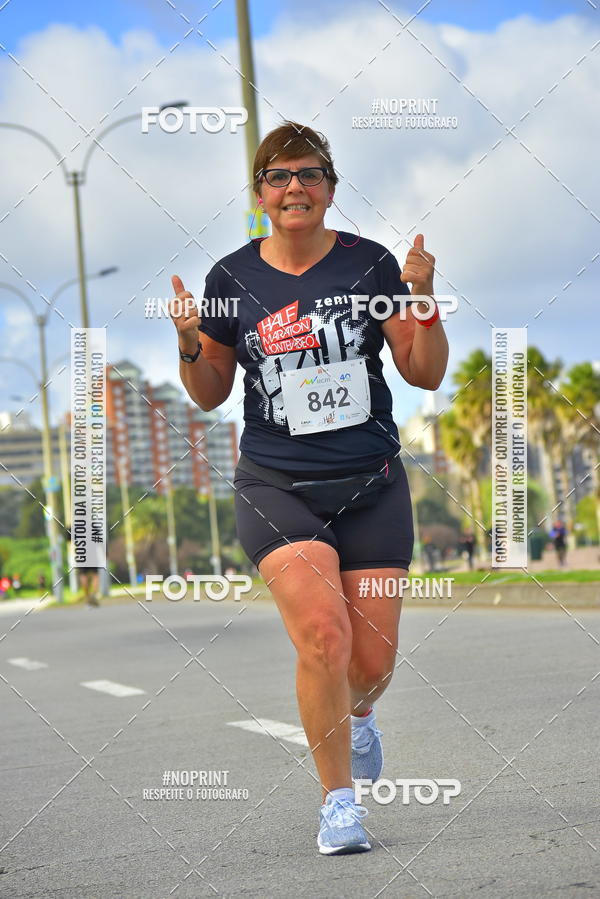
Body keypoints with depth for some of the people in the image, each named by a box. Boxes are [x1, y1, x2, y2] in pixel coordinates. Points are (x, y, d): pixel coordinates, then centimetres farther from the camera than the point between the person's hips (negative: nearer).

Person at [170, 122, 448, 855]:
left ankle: (356, 716, 40)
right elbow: (210, 395, 10)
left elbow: (426, 374, 3)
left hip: (371, 485, 1)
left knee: (374, 660, 1)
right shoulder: (231, 278, 2)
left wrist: (423, 301, -13)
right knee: (323, 635, -20)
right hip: (276, 486, -1)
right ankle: (339, 800, -3)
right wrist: (190, 343, -10)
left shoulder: (369, 264, 0)